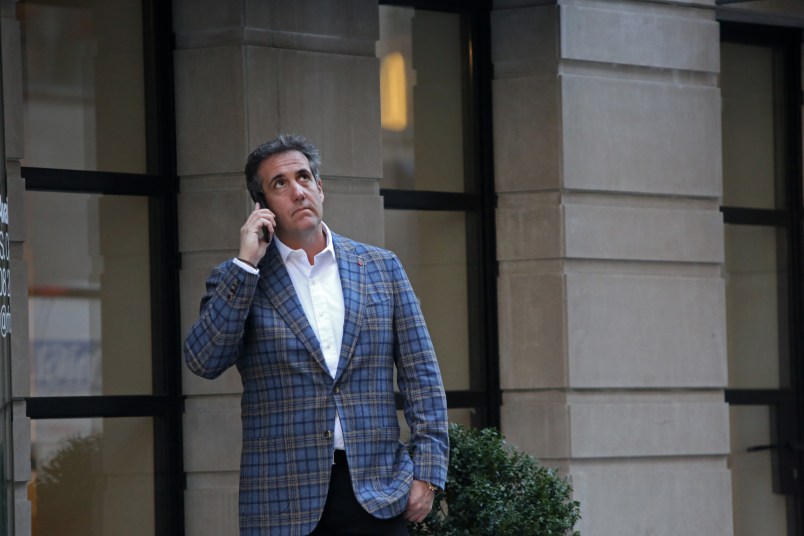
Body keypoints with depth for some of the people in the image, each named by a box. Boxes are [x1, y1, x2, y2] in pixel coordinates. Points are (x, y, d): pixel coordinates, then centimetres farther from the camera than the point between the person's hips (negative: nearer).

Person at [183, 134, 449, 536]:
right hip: (284, 501, -1)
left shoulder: (381, 268, 11)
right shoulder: (238, 282, 6)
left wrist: (427, 472, 1)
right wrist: (245, 265, -10)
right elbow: (204, 363, -10)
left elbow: (420, 375, 10)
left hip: (377, 495, 1)